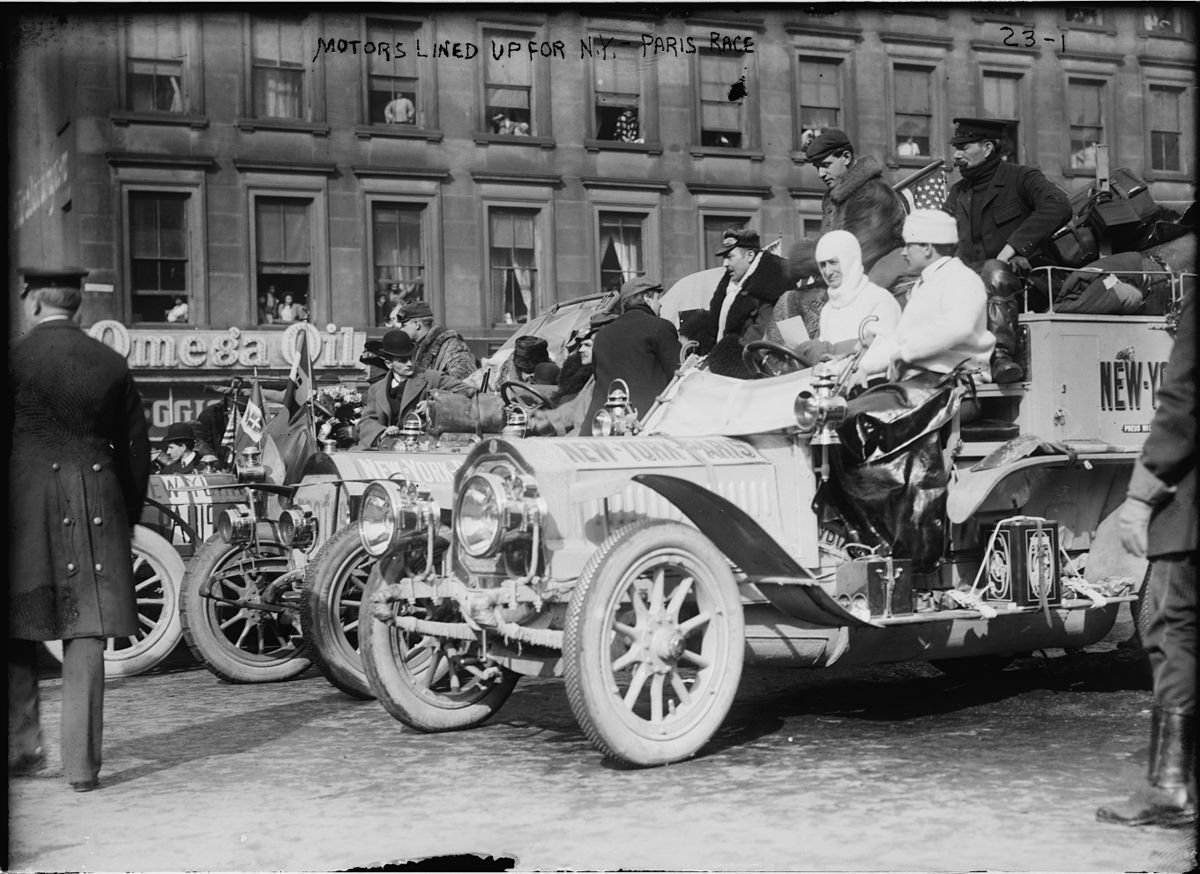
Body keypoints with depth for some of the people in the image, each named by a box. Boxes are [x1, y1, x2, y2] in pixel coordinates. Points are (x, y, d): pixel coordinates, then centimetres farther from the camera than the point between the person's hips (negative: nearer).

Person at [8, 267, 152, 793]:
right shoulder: (112, 364, 6)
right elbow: (137, 449, 9)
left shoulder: (15, 359, -3)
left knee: (19, 631, 13)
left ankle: (23, 747, 16)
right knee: (86, 634, 3)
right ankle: (81, 764, 3)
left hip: (25, 505, -2)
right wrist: (128, 517, 17)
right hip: (95, 508, 2)